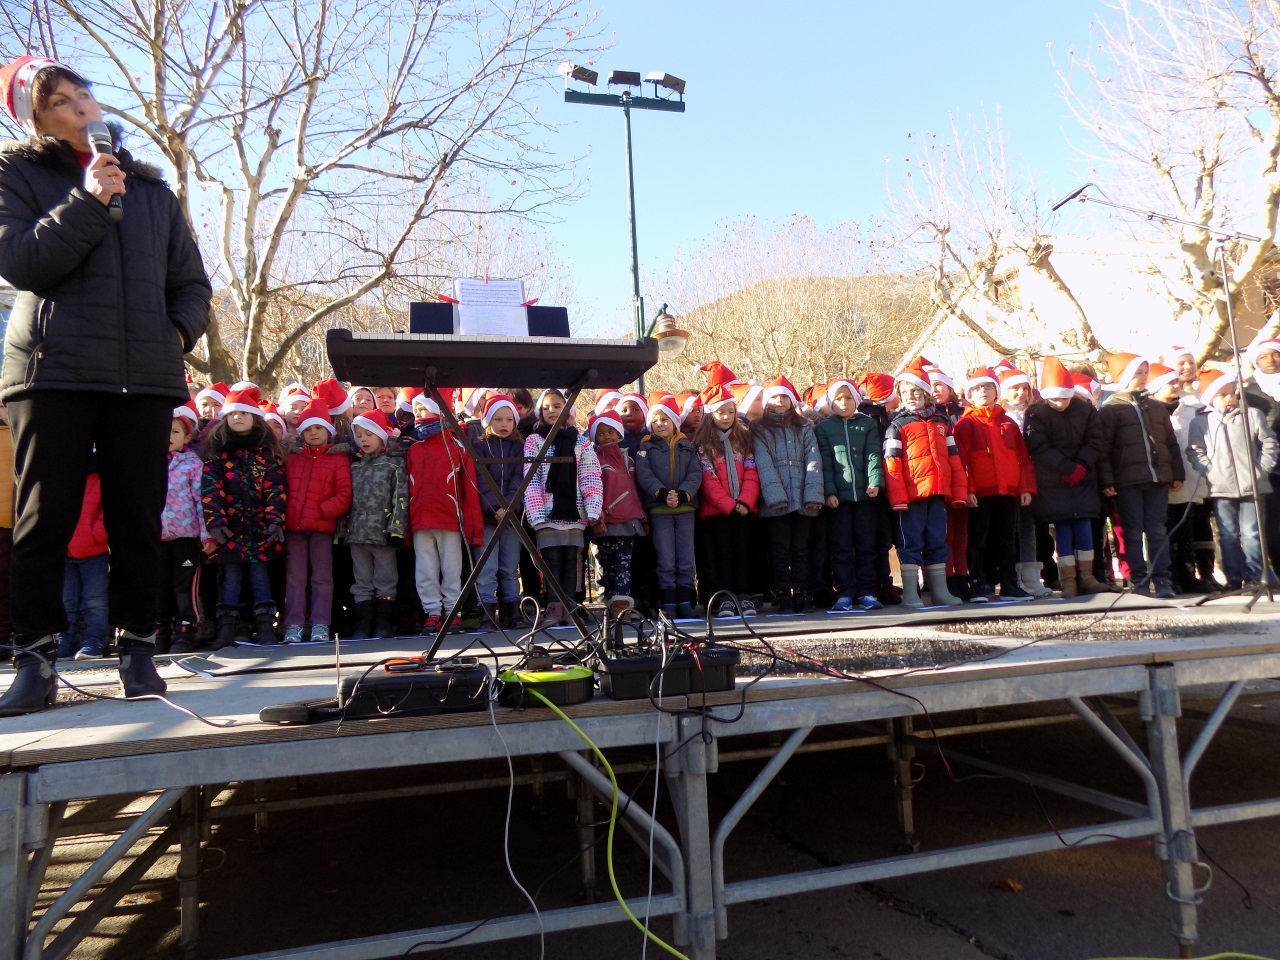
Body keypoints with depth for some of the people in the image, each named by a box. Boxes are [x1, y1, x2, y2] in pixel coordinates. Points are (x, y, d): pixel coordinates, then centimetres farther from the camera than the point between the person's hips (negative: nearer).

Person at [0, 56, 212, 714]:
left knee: (138, 518, 2)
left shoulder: (151, 188, 20)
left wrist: (178, 332, 0)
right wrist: (87, 201, -10)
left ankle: (138, 649, 11)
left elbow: (191, 283, 19)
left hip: (145, 374, 2)